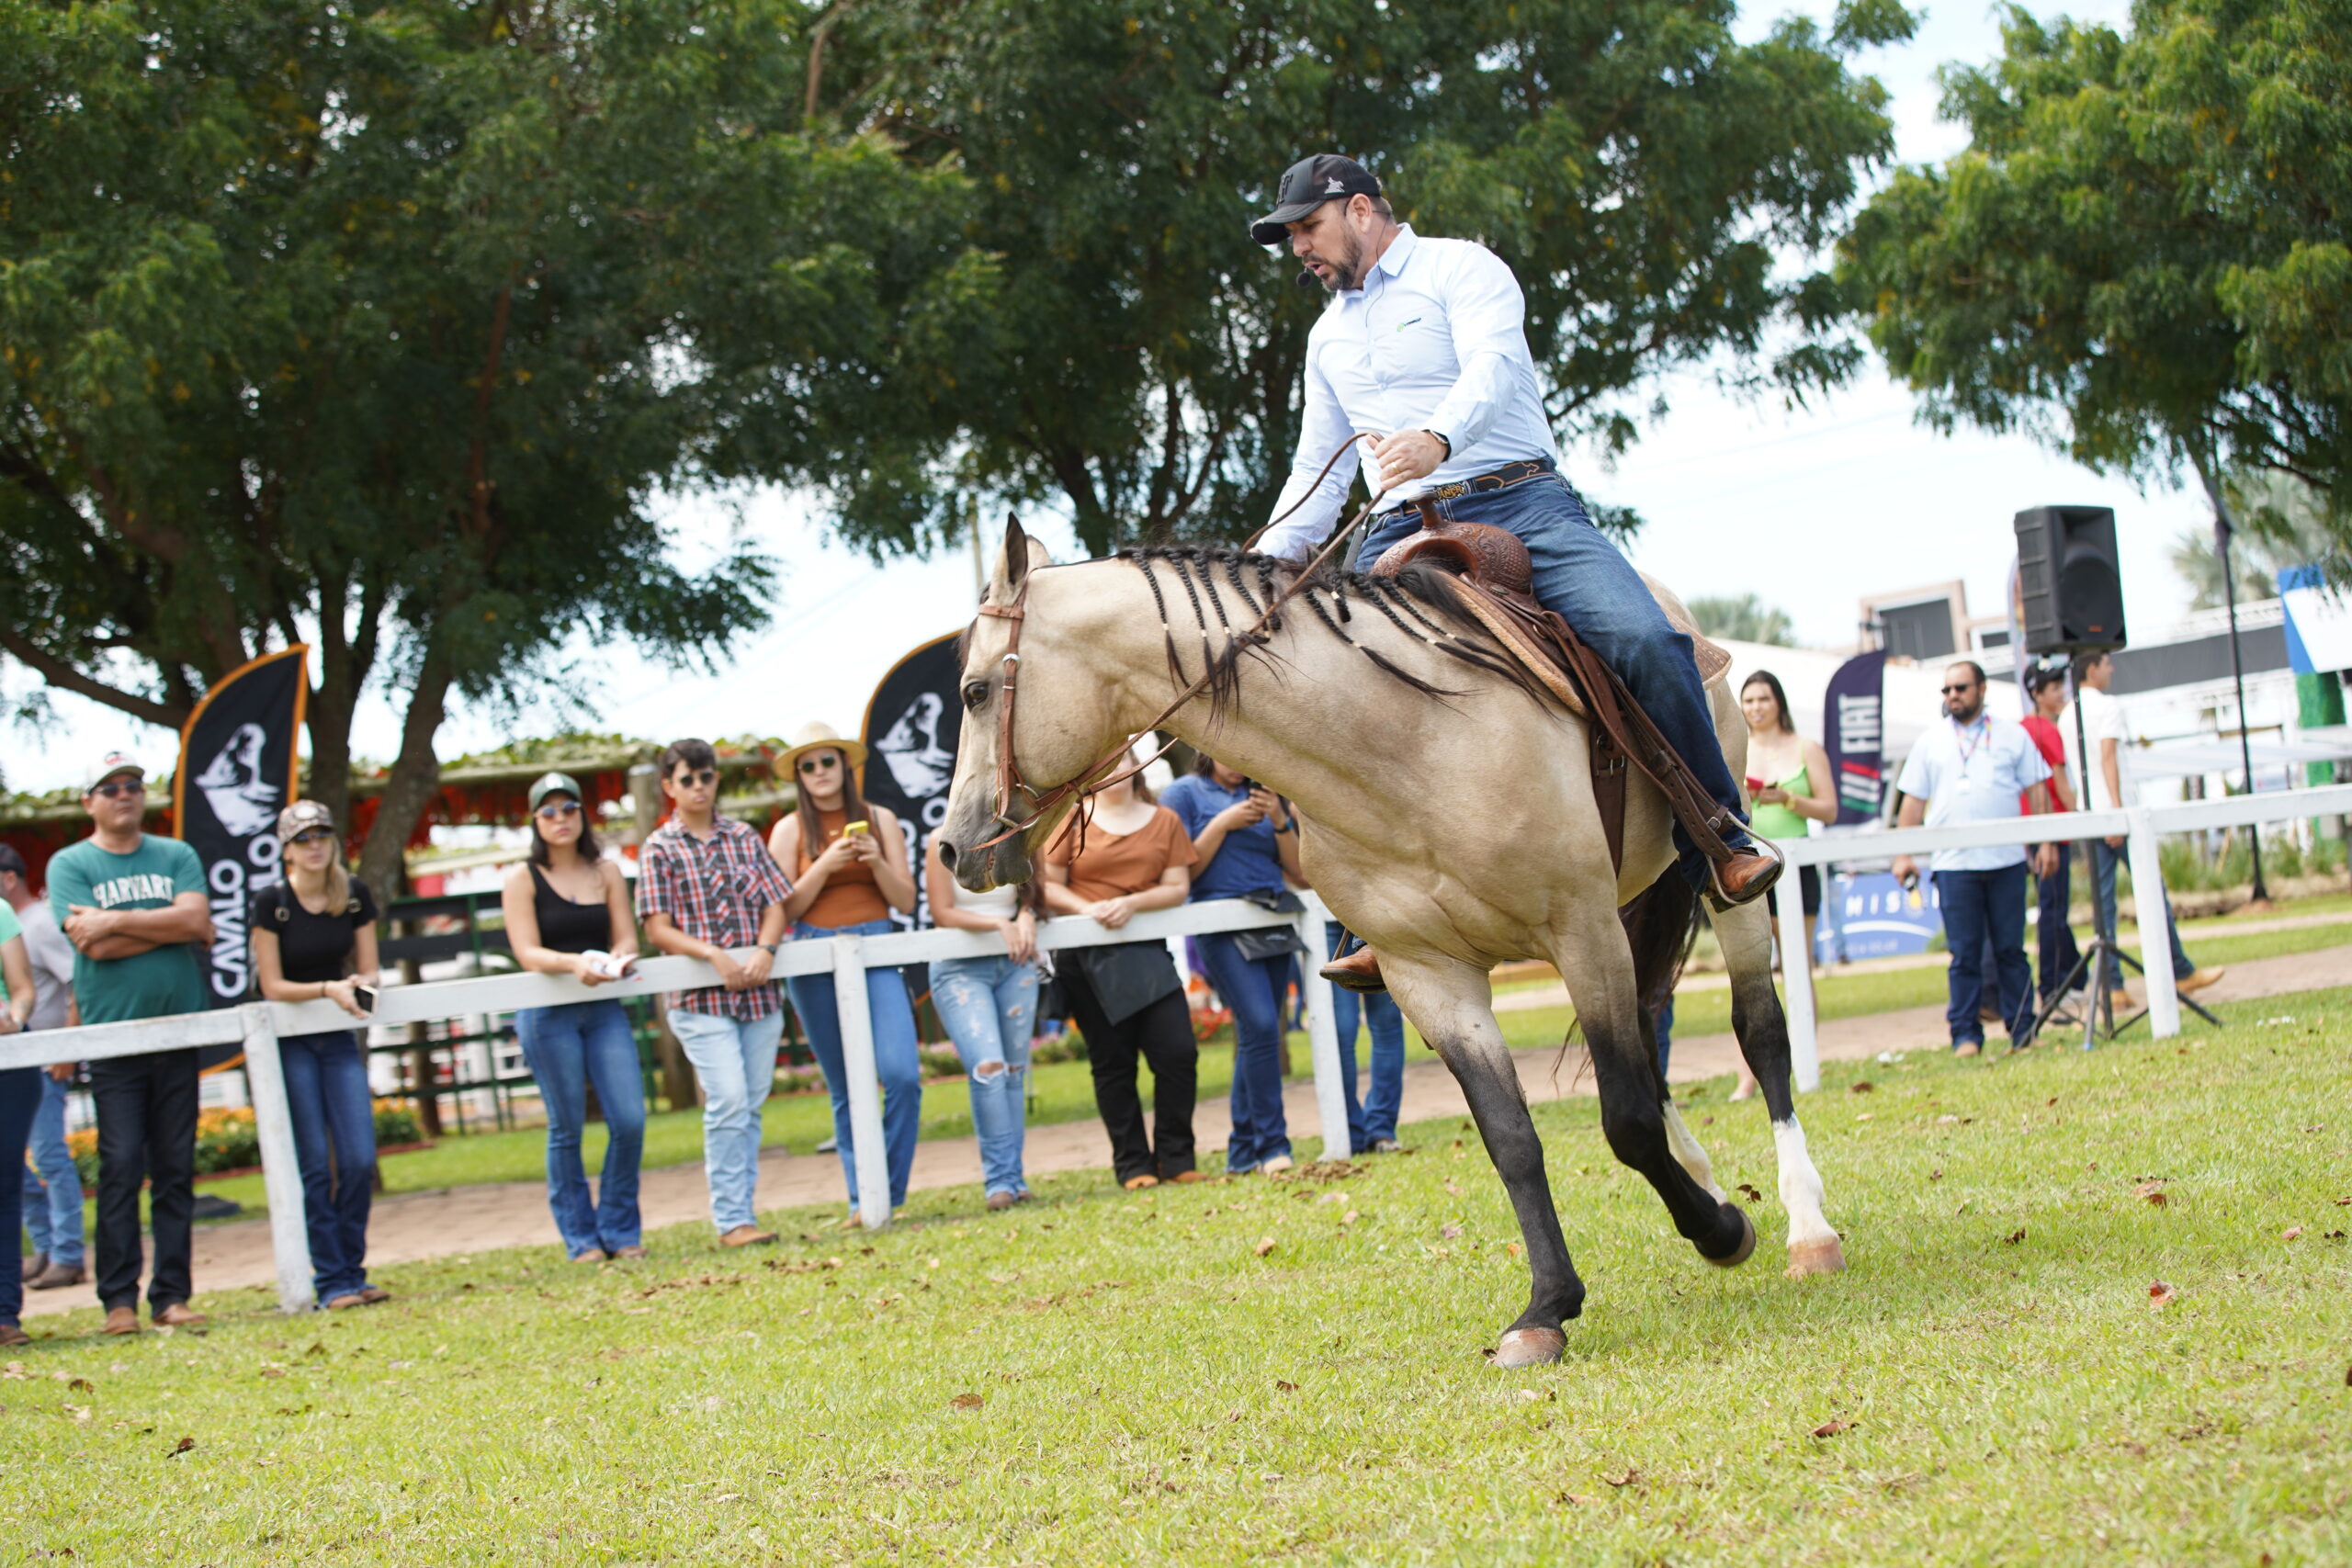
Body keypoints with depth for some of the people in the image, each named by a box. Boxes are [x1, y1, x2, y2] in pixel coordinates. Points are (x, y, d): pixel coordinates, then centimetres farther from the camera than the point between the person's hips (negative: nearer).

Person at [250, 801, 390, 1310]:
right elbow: (272, 986, -10)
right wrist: (328, 989, -24)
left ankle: (353, 1272, 8)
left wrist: (360, 985, -18)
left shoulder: (355, 895, 1)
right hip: (288, 1040, -3)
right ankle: (331, 1282, 0)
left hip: (339, 1037, 3)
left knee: (359, 1159, -5)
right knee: (315, 1166, -5)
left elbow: (369, 969, 5)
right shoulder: (271, 902, -9)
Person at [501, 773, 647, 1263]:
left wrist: (618, 959, -17)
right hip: (548, 1014, -3)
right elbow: (527, 952, -9)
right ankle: (580, 1237, 10)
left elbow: (626, 937, 6)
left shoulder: (606, 872, 11)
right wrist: (573, 963, -28)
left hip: (604, 1008, 3)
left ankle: (621, 1230, 9)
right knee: (567, 1128, 0)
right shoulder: (523, 880, 0)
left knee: (630, 1121, -6)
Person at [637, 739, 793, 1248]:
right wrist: (714, 955, -17)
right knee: (728, 1100, -15)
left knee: (751, 1105, 5)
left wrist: (765, 949, -11)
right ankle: (731, 1220, -11)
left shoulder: (746, 838, 12)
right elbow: (658, 928, -3)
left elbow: (775, 905, 9)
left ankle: (739, 1213, 13)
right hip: (699, 997, -4)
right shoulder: (660, 849, 2)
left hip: (759, 992, 4)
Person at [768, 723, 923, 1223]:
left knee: (902, 1074, -16)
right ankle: (862, 1200, 10)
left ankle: (888, 1196, -5)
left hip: (875, 955, 0)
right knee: (846, 1090, 3)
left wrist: (877, 861, -10)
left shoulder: (879, 819, 8)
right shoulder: (790, 830, 6)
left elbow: (906, 901, 7)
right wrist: (825, 866, -12)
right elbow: (783, 908, 0)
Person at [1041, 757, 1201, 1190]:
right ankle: (1133, 1165, 9)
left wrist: (1131, 903, -13)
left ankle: (1176, 1157, 5)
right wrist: (1087, 908, -16)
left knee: (1179, 1052, -9)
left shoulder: (1164, 821, 9)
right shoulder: (1074, 820, 5)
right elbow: (1047, 885, 1)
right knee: (1112, 1063, 3)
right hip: (1086, 957, -1)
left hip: (1145, 951, 1)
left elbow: (1177, 887, 2)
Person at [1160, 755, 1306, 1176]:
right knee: (1260, 1026, -19)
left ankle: (1244, 1153, 10)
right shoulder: (1183, 794, 5)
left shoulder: (1260, 794, 17)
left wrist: (1280, 821, -2)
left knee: (1257, 1034, 4)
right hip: (1223, 928, -5)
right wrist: (1222, 824, -9)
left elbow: (1298, 871, 13)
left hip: (1273, 923, 5)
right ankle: (1272, 1145, -16)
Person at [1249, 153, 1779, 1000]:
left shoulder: (1460, 269, 3)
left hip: (1519, 506, -5)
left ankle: (1721, 842, -12)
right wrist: (1265, 564, 11)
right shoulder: (1328, 336, 24)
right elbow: (1318, 472, 29)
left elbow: (1492, 369, -17)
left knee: (1643, 642, -27)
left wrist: (1437, 437, -39)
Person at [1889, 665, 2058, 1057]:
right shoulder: (1930, 742, 11)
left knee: (2011, 949, 3)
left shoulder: (2012, 735, 10)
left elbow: (2037, 790, 9)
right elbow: (1913, 801, 10)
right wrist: (1903, 854, 3)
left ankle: (2023, 1031, 9)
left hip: (2006, 860, 0)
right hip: (1954, 862, 0)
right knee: (1964, 953, -1)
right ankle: (1965, 1033, 3)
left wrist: (2045, 842, 2)